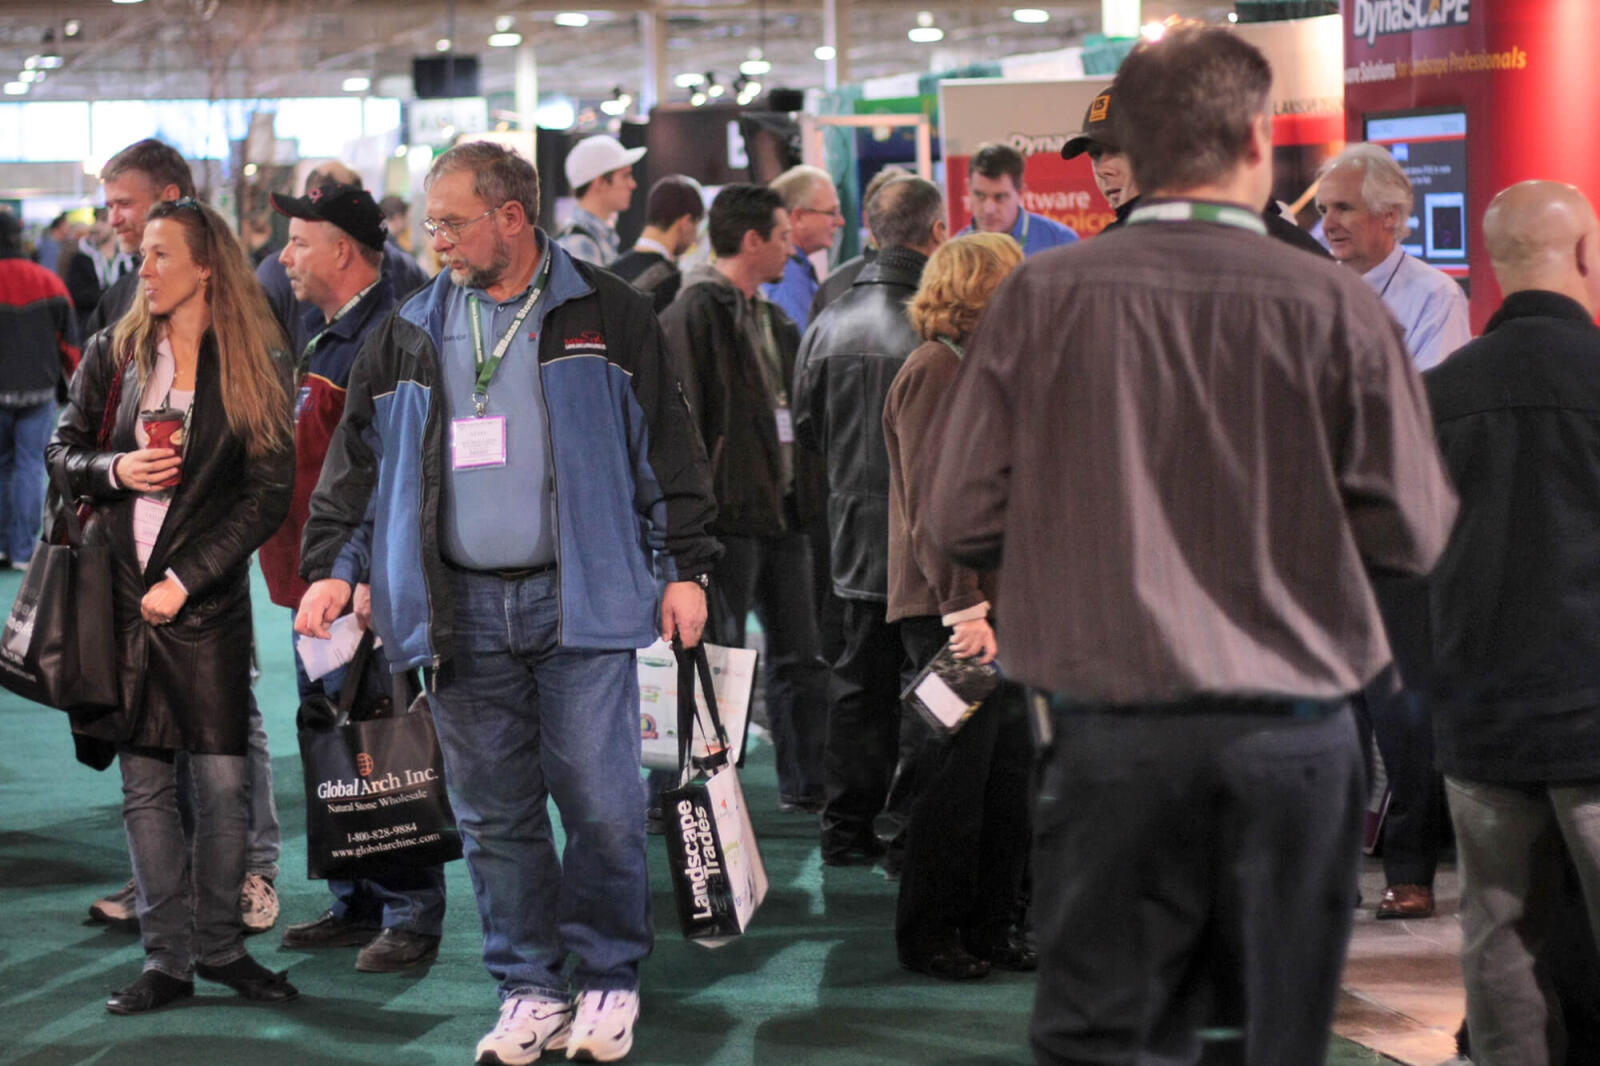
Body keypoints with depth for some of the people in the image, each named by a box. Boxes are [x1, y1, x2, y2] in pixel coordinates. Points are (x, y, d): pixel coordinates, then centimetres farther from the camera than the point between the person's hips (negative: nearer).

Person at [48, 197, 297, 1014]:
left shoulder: (254, 366, 0)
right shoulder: (114, 355, 8)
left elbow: (268, 494, -3)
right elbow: (63, 450, 14)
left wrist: (185, 580, -9)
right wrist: (113, 471, -9)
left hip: (207, 601, -2)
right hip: (120, 593, 2)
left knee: (223, 779, -3)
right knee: (144, 783, 3)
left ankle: (219, 946, 13)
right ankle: (167, 960, 10)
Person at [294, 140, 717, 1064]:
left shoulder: (608, 317, 1)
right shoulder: (411, 335, 11)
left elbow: (670, 447, 2)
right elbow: (359, 460, 16)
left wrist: (686, 568, -2)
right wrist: (333, 565, 6)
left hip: (579, 602, -3)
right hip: (464, 610, 3)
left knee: (601, 803, -4)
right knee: (495, 814, 6)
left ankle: (609, 980, 12)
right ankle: (530, 990, 17)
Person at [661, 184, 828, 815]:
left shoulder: (771, 320, 18)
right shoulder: (695, 313, -10)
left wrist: (806, 493, 15)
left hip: (781, 509, 9)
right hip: (727, 511, -9)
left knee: (800, 655, 11)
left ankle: (806, 787, 19)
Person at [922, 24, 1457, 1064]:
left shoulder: (1040, 297, -4)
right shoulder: (1338, 305, -7)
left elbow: (961, 521, -1)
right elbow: (1413, 533, -3)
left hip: (1112, 733, 0)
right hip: (1293, 736, 0)